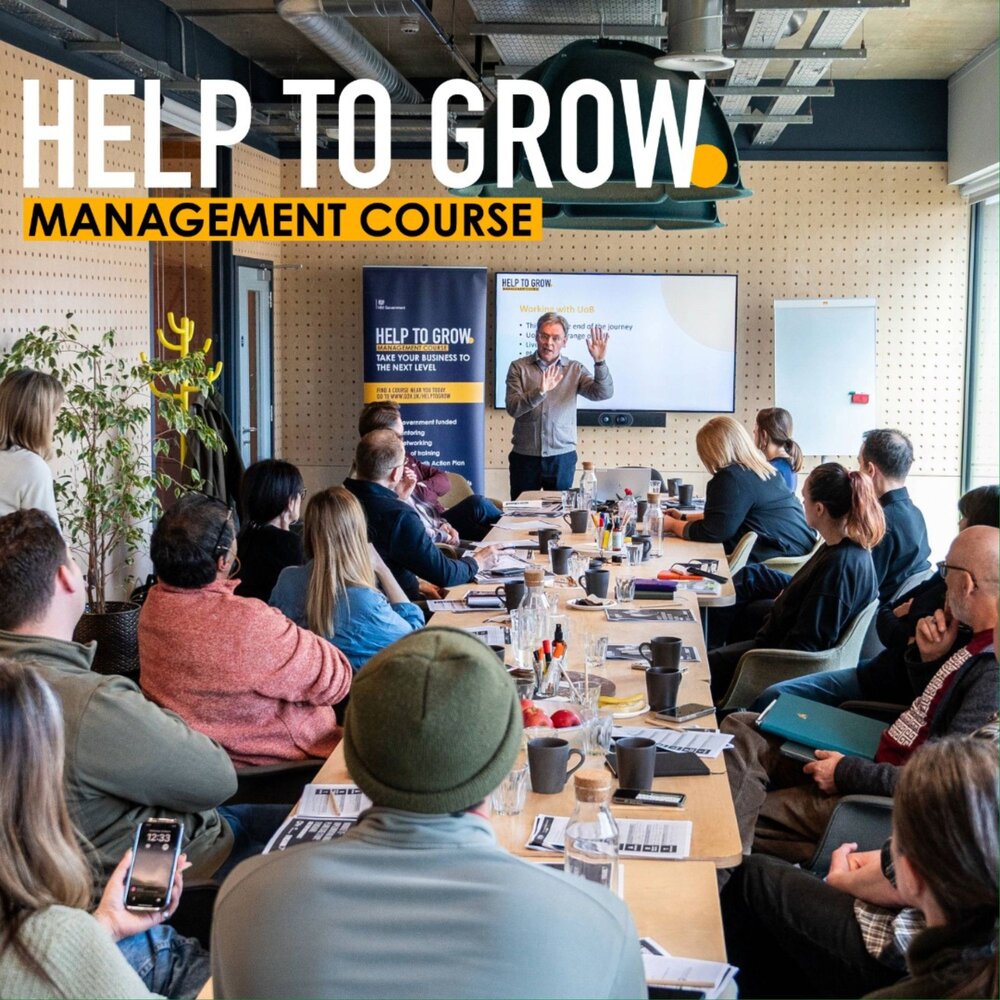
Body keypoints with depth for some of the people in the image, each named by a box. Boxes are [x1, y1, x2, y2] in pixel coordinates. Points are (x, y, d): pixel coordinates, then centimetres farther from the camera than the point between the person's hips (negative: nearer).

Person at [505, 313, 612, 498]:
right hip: (525, 457, -1)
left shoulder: (574, 370, 4)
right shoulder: (519, 367, 0)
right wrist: (540, 391, -28)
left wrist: (599, 362, -25)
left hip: (562, 457, 1)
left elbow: (604, 393, -10)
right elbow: (513, 408, -12)